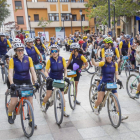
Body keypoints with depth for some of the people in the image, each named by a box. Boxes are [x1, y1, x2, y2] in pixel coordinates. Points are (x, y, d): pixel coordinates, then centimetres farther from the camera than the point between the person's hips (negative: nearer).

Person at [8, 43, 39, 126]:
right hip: (17, 82, -1)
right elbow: (10, 73, -17)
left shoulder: (28, 59, -5)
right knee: (14, 102, -8)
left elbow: (32, 71, -9)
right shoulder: (13, 60, -9)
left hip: (27, 82, 2)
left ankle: (31, 121, 11)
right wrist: (11, 83, -32)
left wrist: (35, 82, -22)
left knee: (30, 102, -3)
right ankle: (10, 115, 25)